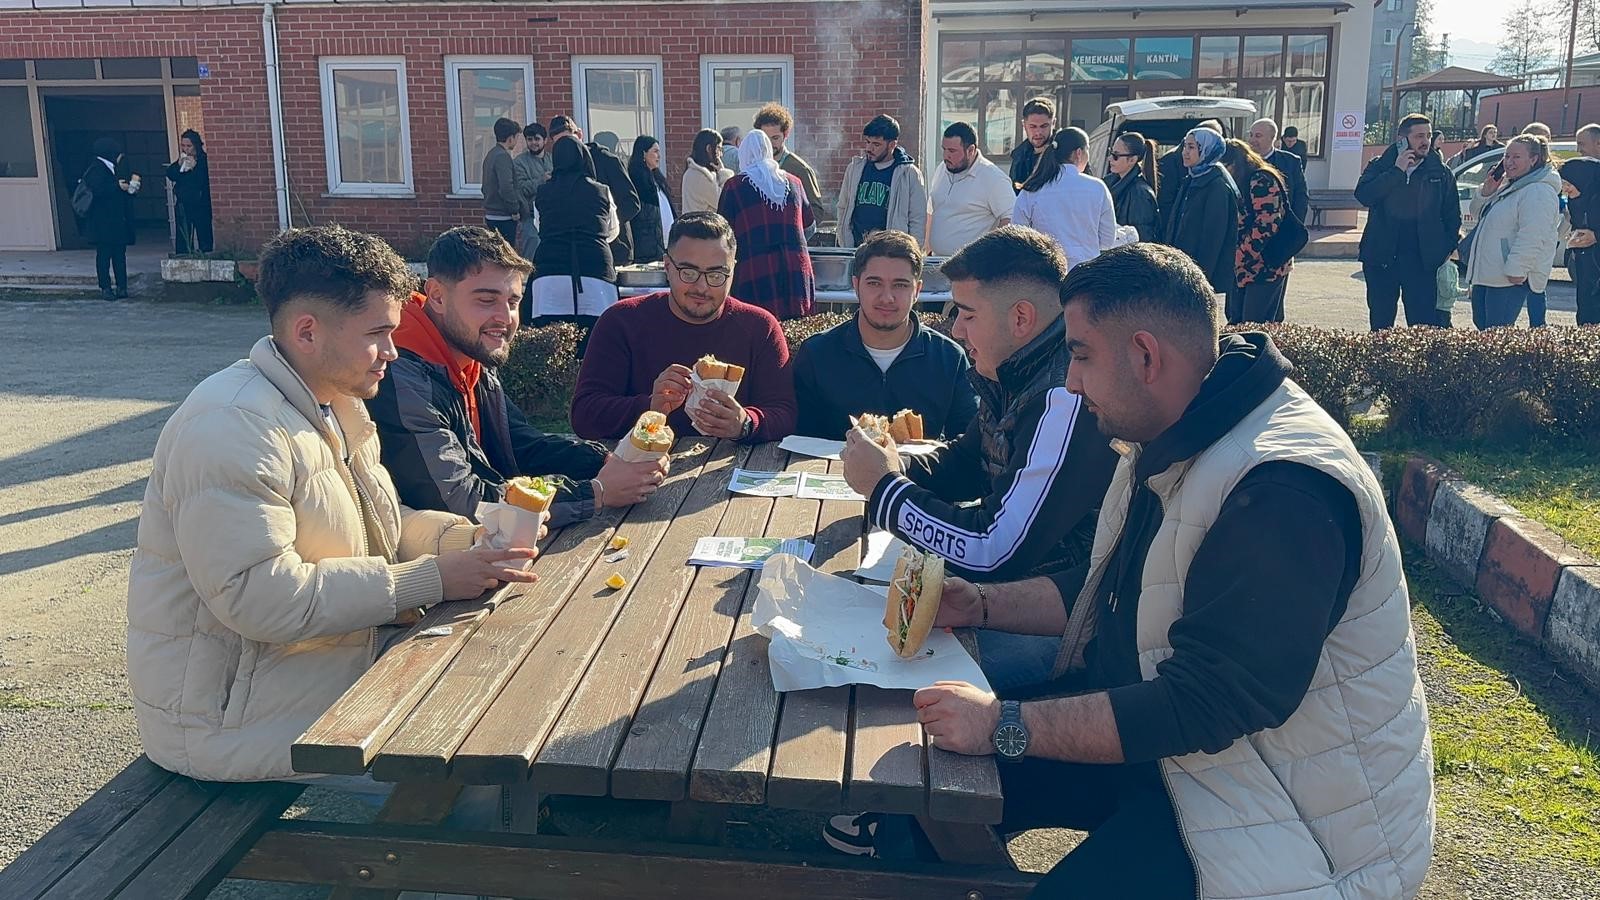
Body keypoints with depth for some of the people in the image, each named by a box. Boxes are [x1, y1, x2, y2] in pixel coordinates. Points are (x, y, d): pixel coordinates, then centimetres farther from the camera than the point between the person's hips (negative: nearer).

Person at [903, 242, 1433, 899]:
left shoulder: (1281, 490, -28)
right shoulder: (1170, 445, 4)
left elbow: (1206, 705, -30)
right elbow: (1114, 586, 14)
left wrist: (1005, 726, -27)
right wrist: (976, 607, 2)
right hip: (1168, 741, 9)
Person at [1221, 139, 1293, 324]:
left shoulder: (1261, 181, -14)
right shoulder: (1240, 183, 16)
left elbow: (1267, 224, -22)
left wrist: (1239, 256, -17)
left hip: (1265, 269, -9)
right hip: (1241, 268, 10)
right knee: (1235, 322, 11)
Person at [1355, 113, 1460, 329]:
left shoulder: (1441, 173, 7)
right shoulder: (1380, 167, 4)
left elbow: (1452, 216, 11)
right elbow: (1363, 195, -15)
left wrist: (1447, 250, 2)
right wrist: (1397, 171, -15)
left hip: (1422, 261, 0)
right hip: (1381, 258, 0)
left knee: (1424, 323, -6)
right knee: (1380, 323, 9)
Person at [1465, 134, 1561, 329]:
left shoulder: (1539, 192, -15)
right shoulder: (1507, 186, 19)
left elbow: (1532, 237, -23)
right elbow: (1478, 213, 25)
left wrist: (1517, 268, -27)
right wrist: (1486, 192, 7)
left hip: (1511, 278, -11)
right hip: (1485, 273, 11)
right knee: (1481, 324, 13)